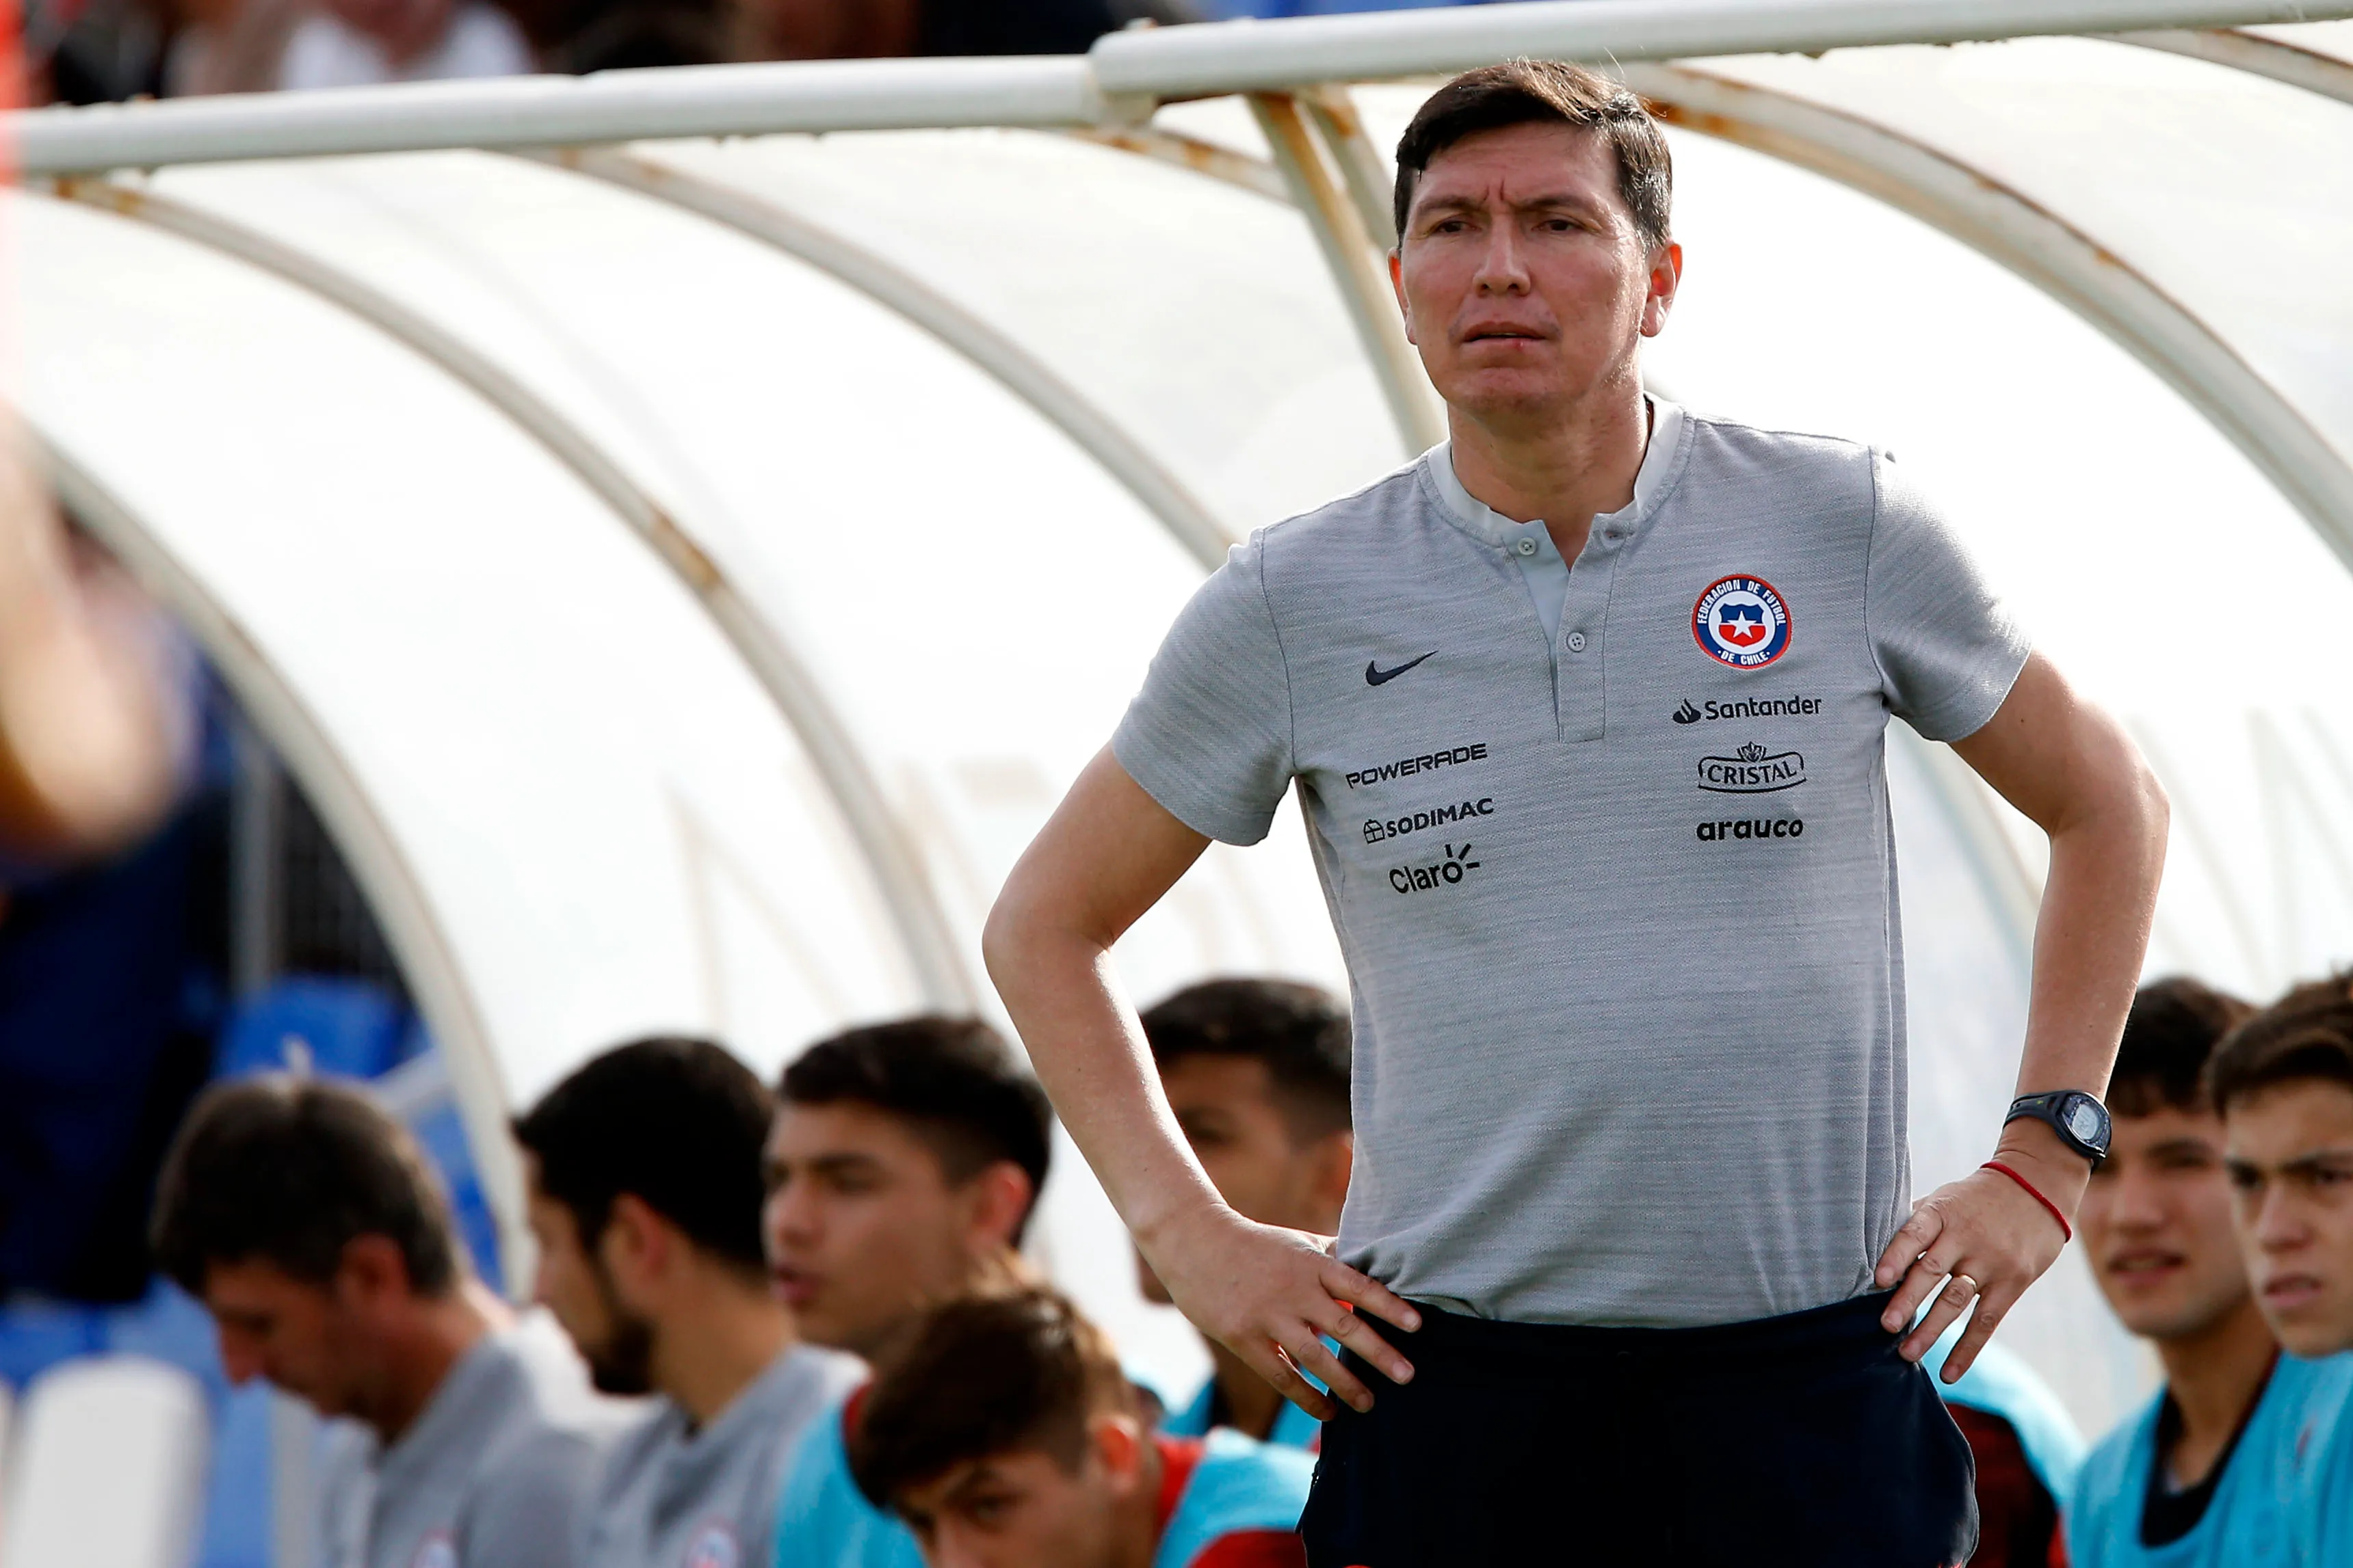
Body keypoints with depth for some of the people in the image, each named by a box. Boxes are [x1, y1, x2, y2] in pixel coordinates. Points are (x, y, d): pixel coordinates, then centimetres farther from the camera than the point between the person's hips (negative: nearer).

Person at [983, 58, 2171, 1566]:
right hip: (1448, 1378, 0)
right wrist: (1190, 1239, 3)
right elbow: (1045, 926, 15)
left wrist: (2042, 1163, 8)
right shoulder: (1297, 602, 3)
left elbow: (2110, 805, 16)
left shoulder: (1843, 527, 2)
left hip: (1809, 1373, 0)